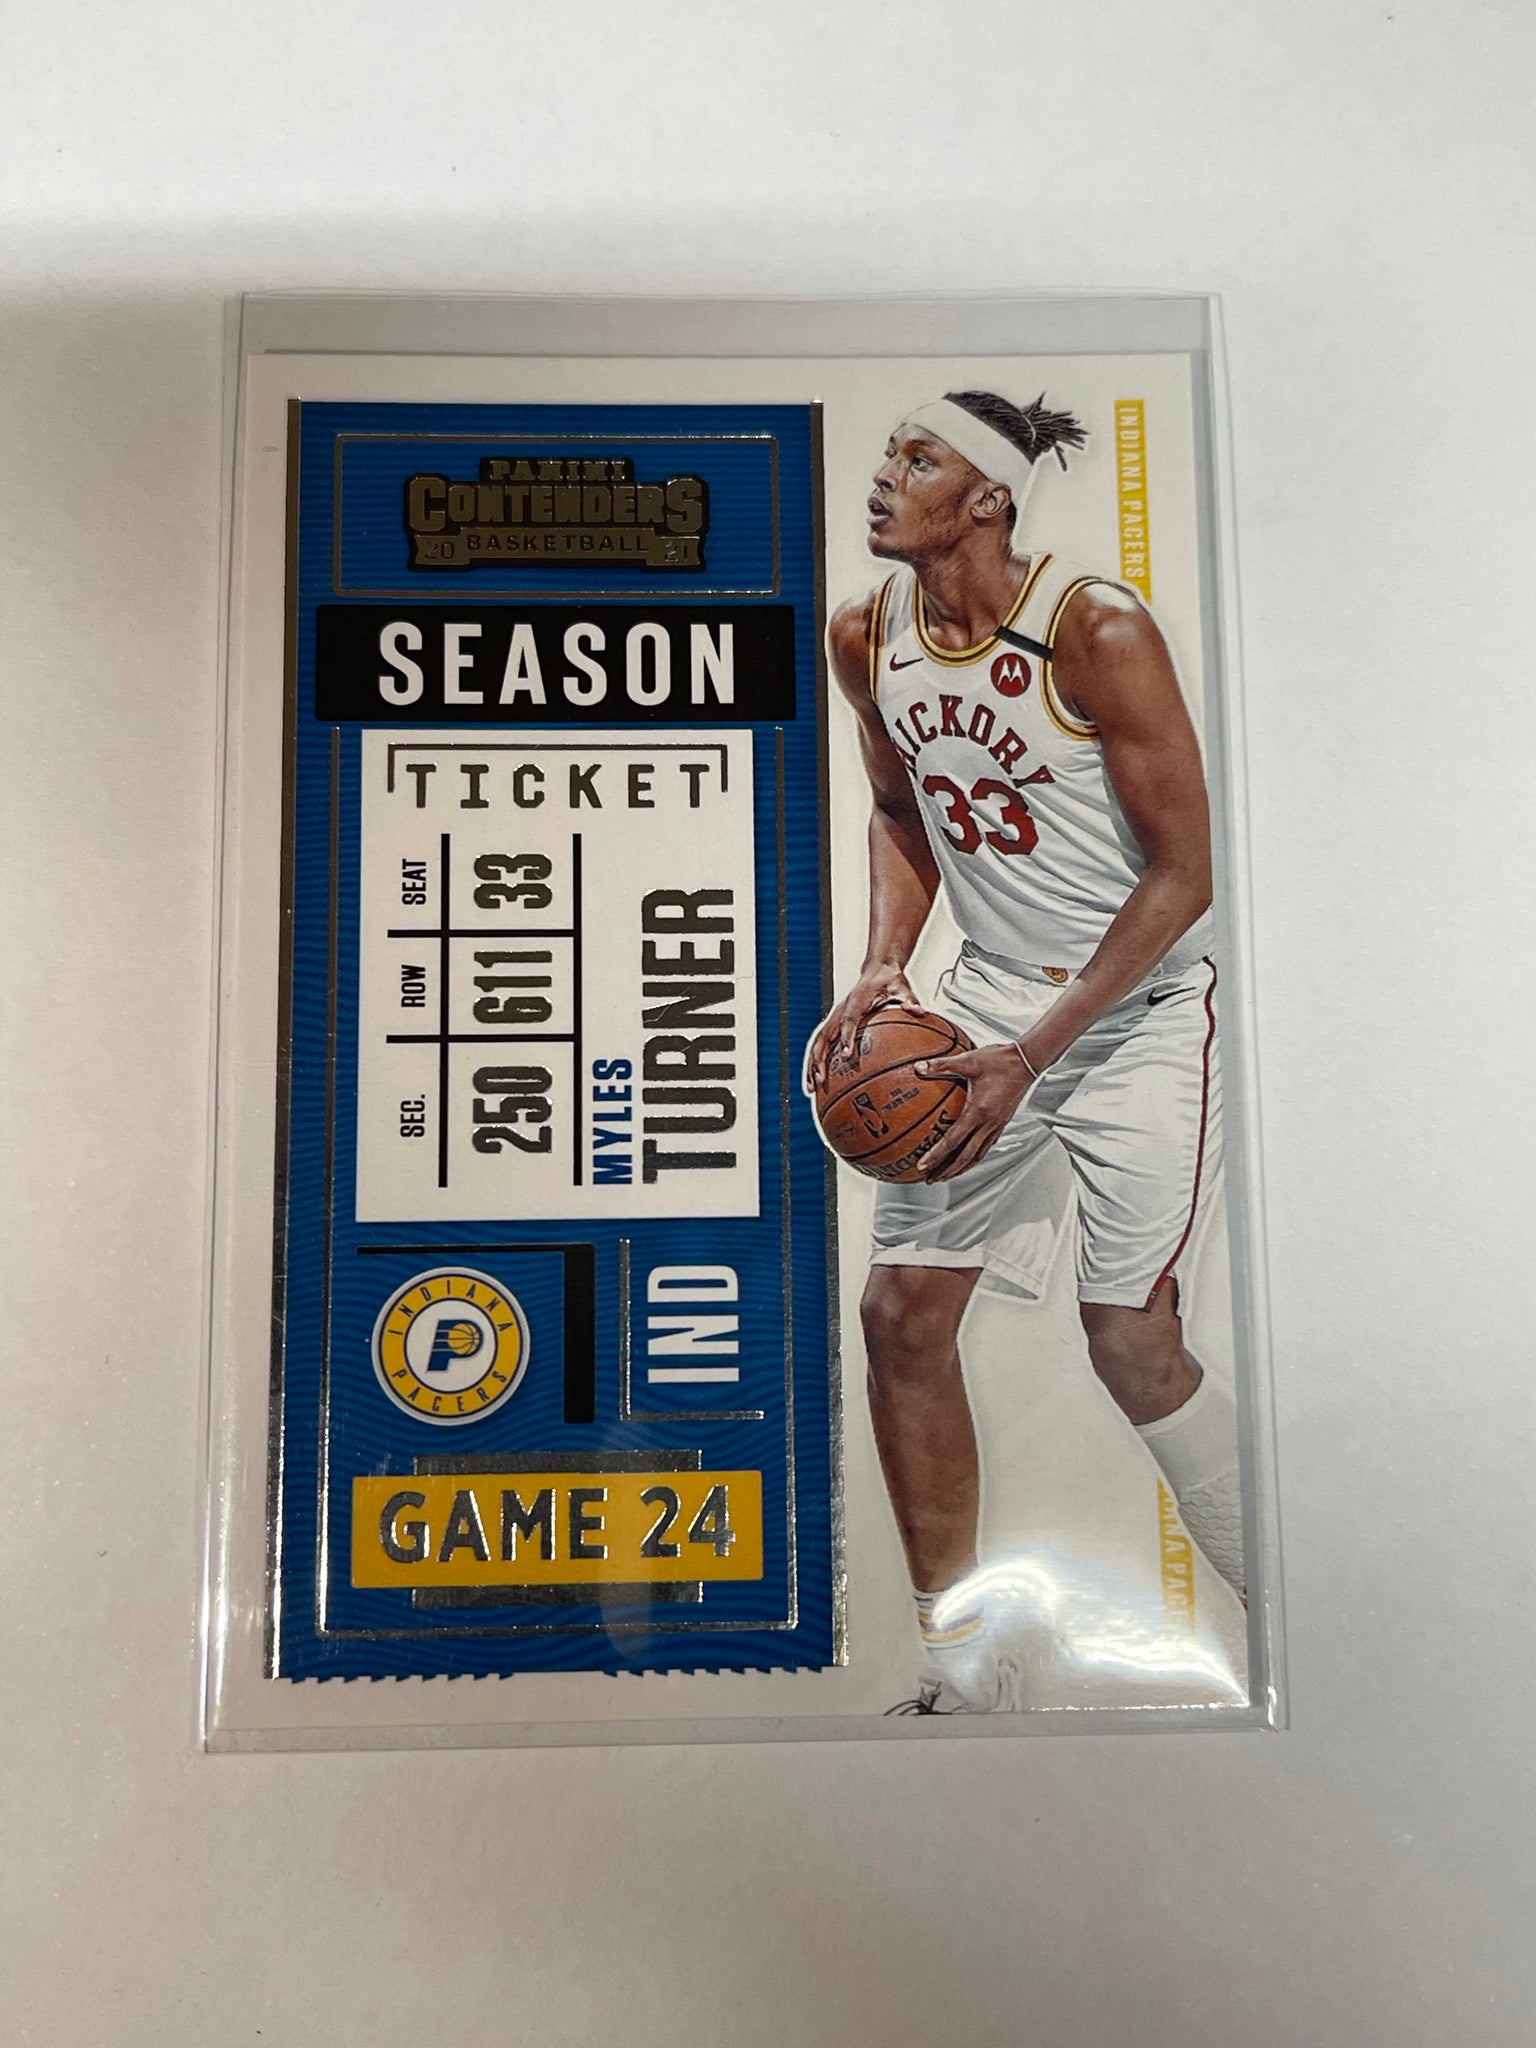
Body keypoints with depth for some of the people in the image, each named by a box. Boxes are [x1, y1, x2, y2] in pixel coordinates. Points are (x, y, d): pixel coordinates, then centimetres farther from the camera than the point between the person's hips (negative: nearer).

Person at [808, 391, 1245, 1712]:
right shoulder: (866, 638, 1)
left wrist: (1035, 1057, -20)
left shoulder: (1097, 630, -18)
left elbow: (1184, 876, -15)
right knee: (902, 1309, -1)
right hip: (993, 991, 6)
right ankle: (962, 1668, 17)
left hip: (1145, 998, -5)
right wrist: (883, 971, -2)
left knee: (1128, 1334, -8)